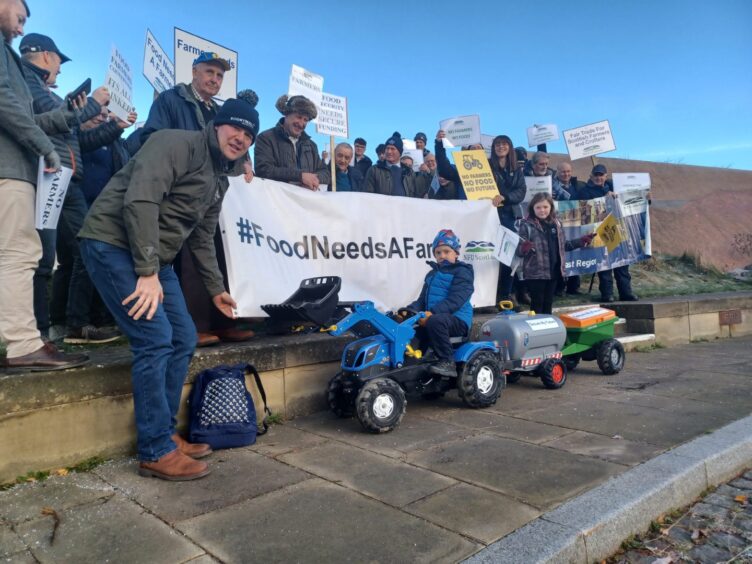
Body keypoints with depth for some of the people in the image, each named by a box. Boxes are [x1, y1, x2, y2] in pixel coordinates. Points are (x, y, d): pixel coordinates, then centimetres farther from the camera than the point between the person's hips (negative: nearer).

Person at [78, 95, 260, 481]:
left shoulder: (220, 179, 15)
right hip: (113, 244, -9)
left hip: (155, 258, 10)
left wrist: (215, 288, 24)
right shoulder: (175, 144, -12)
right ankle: (156, 451, -4)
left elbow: (202, 238, 22)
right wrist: (147, 272, -28)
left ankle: (165, 433, 19)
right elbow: (139, 201, -24)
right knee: (155, 339, -15)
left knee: (183, 339, 7)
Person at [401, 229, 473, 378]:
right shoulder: (431, 274, 21)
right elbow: (422, 300, 18)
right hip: (431, 317, 8)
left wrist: (432, 312, -30)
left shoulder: (462, 272, -3)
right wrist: (409, 310, -5)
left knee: (435, 321, -37)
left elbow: (455, 300, -17)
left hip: (458, 320, -7)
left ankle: (447, 362, -26)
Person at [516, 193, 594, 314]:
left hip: (553, 271, 6)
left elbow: (563, 245, 18)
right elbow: (519, 251, -15)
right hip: (535, 273, -6)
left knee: (548, 304, 15)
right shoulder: (527, 225, -11)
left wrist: (582, 241, 15)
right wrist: (524, 248, -37)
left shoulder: (556, 224, 8)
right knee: (537, 304, 1)